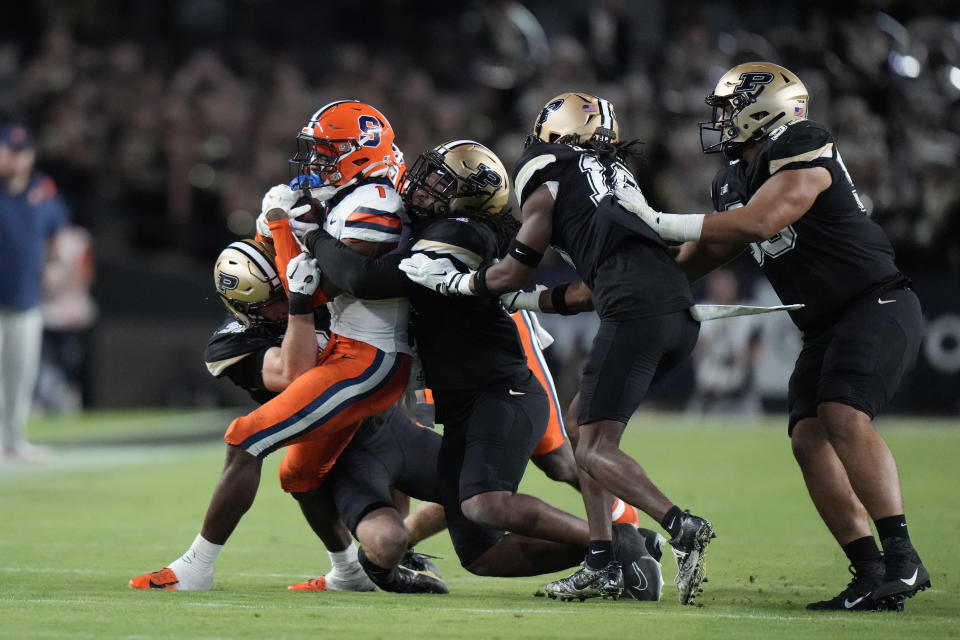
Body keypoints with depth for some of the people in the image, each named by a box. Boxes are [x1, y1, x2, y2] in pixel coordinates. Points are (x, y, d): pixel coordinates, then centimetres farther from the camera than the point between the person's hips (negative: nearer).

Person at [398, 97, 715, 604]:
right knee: (587, 421, 19)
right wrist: (525, 301, 39)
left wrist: (449, 280, 30)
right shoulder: (617, 177, 31)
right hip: (681, 314, 8)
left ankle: (681, 527, -26)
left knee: (594, 450, -6)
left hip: (636, 312, -8)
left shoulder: (549, 181, 10)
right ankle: (601, 562, 12)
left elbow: (511, 273, 16)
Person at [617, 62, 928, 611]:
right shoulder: (735, 180, 14)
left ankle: (902, 558, -28)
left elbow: (758, 222, -25)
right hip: (827, 326, 9)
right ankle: (870, 574, -9)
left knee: (843, 416, -26)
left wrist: (661, 223, -19)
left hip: (879, 306, -9)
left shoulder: (804, 150, -14)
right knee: (810, 438, -7)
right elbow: (707, 252, 25)